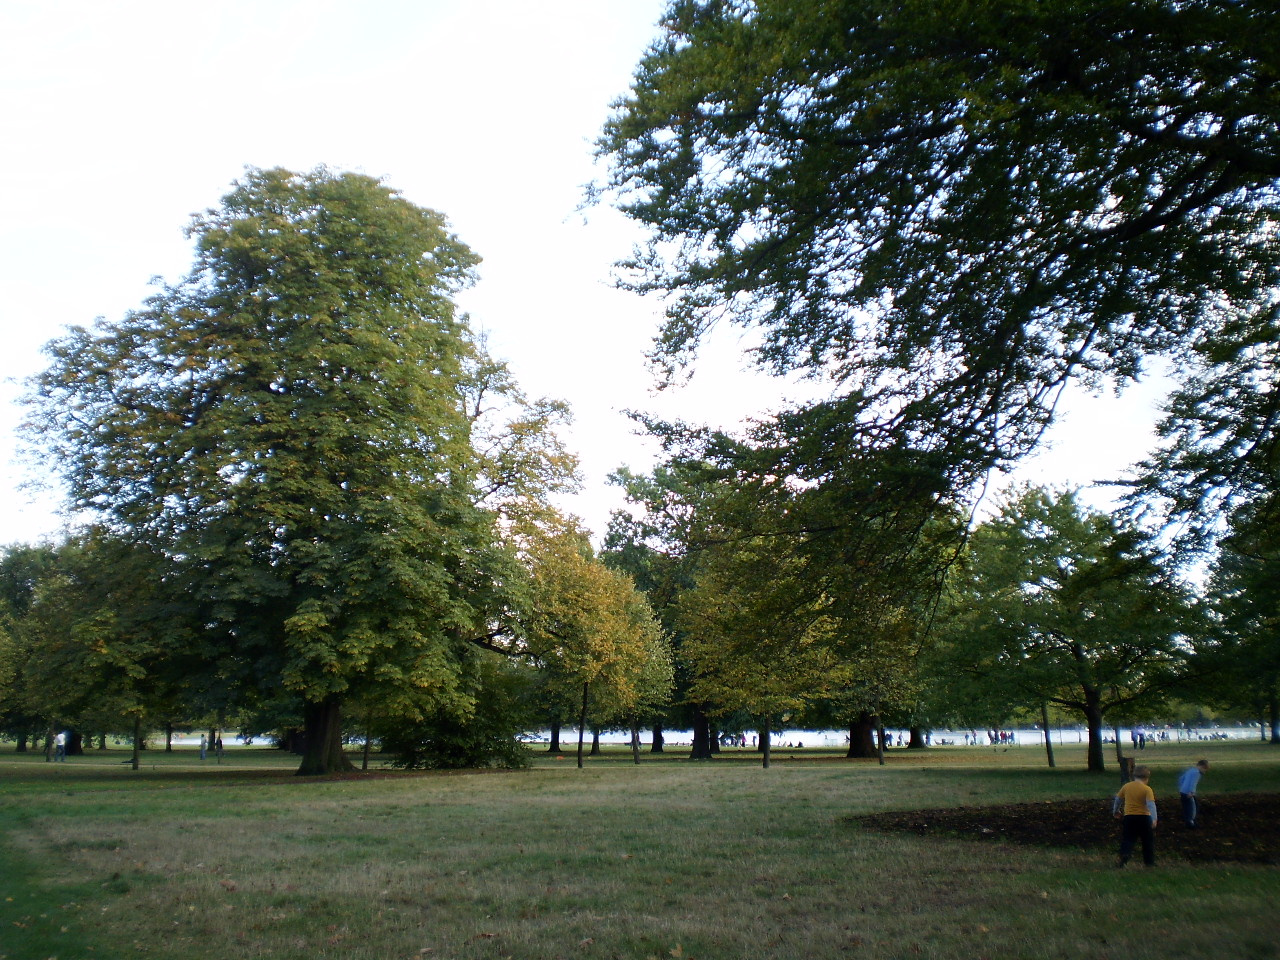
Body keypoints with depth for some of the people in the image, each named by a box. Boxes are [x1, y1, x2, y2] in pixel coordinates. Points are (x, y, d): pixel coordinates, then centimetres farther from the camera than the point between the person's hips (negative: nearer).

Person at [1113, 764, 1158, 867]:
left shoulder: (1126, 786, 4)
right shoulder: (1147, 789, -9)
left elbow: (1118, 799, 14)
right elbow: (1151, 804, -21)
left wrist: (1116, 811, 30)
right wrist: (1154, 819, -26)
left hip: (1129, 817, 3)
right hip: (1144, 817, -3)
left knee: (1127, 839, 5)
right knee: (1148, 840, 14)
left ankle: (1124, 857, -16)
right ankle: (1149, 861, 20)